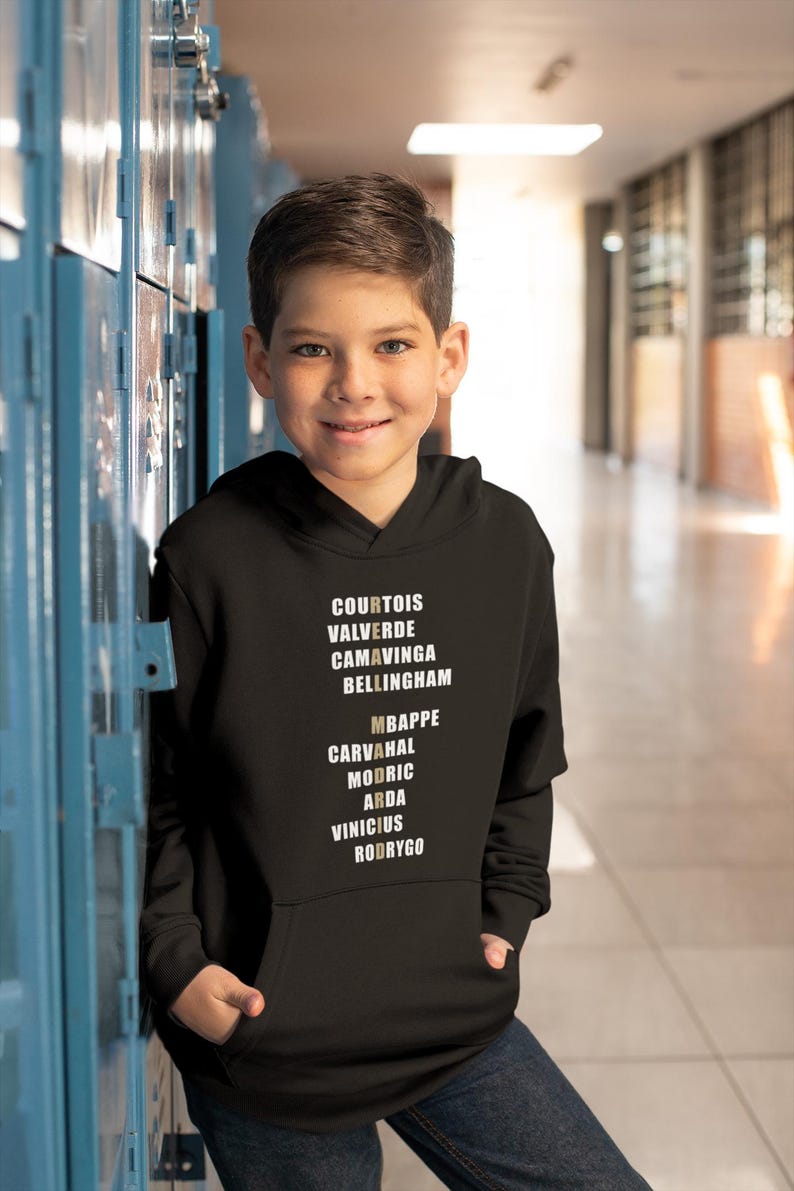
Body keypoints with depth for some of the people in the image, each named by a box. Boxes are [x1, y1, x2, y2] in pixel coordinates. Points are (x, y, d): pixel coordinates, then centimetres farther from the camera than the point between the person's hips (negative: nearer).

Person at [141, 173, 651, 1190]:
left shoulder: (506, 543, -1)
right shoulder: (208, 556, -12)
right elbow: (147, 784, -4)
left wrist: (508, 908, 6)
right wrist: (174, 960, -9)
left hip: (458, 1014, 4)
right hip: (261, 1041, -3)